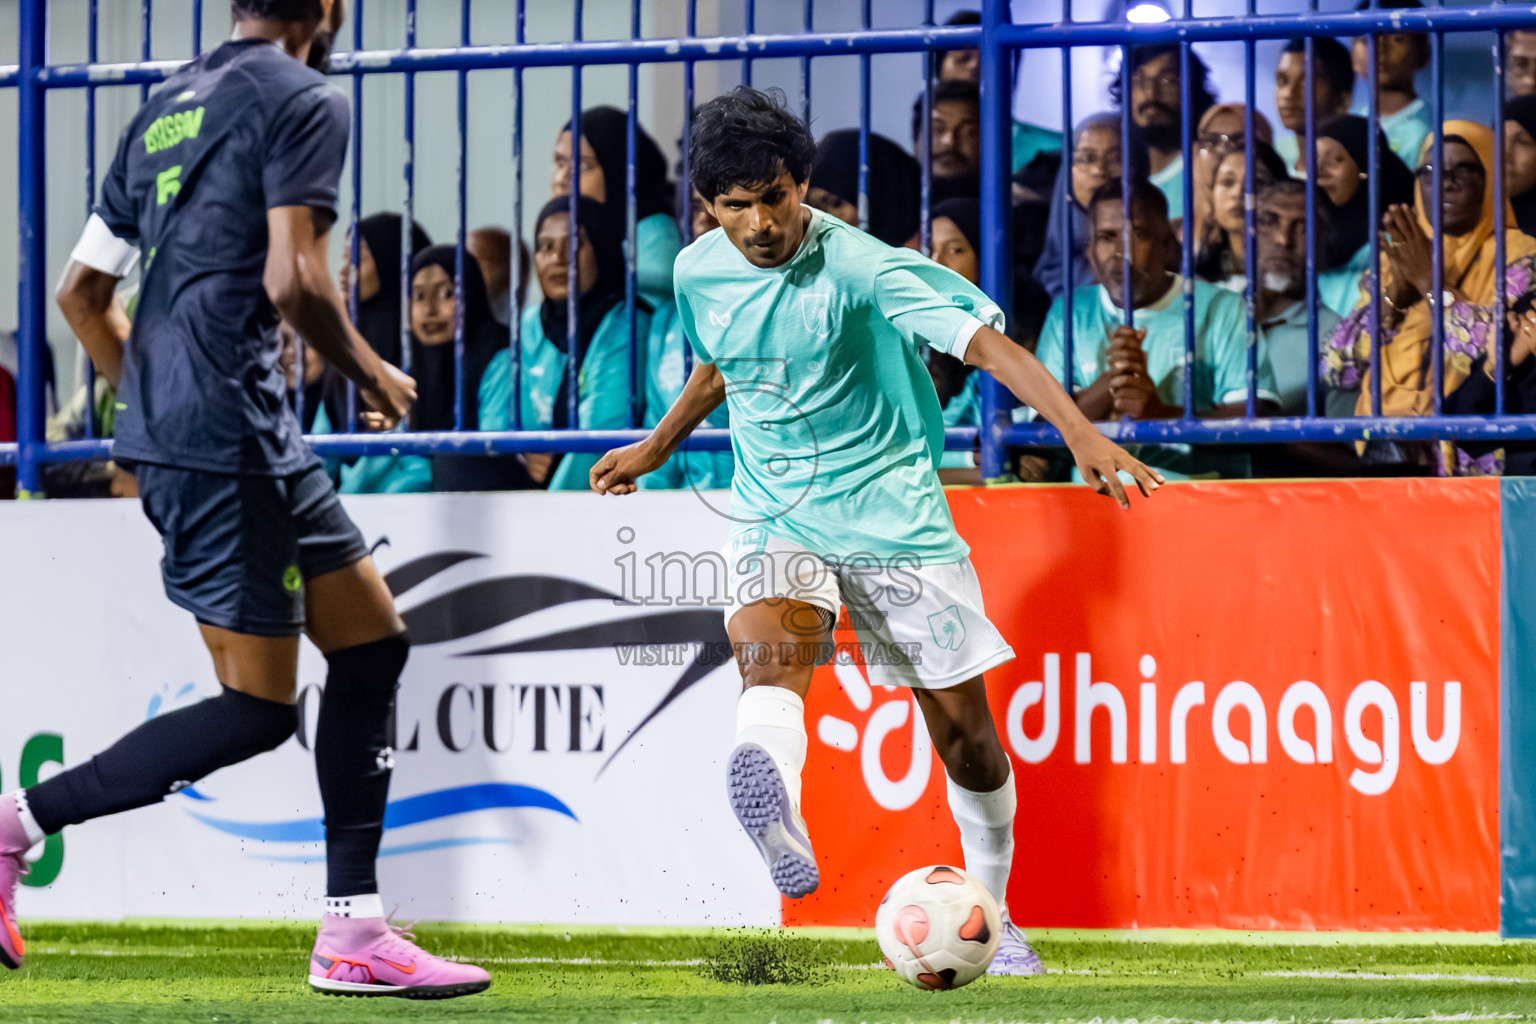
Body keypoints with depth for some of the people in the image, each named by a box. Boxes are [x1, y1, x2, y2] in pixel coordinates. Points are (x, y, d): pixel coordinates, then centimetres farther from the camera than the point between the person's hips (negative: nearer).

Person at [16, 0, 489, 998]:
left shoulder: (167, 107, 17)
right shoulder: (303, 99, -8)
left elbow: (81, 292, 19)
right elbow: (293, 280, -19)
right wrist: (373, 374, -2)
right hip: (227, 437, -9)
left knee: (372, 640, 12)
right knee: (256, 710, -4)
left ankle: (353, 933, 11)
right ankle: (21, 821, -3)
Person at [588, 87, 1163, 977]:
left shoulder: (861, 267, -18)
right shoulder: (699, 274, 0)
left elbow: (986, 342, -27)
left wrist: (1082, 434, -39)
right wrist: (657, 448, 34)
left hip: (892, 513, -2)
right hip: (775, 515, 2)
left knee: (962, 724, 2)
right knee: (770, 650, -31)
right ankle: (779, 829, -63)